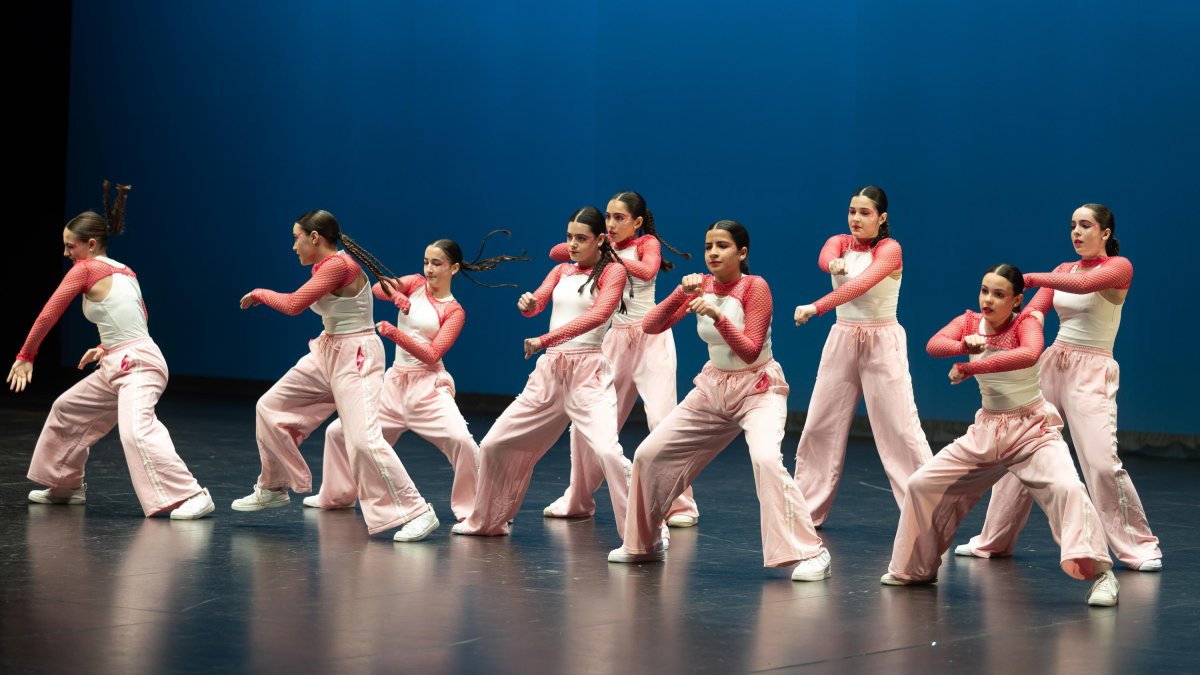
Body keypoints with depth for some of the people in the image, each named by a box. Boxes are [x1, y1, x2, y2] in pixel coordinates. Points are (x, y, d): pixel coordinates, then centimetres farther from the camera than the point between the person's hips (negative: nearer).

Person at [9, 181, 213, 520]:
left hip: (138, 366, -10)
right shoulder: (124, 271, 14)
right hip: (119, 367, 10)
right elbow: (138, 318, 24)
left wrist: (25, 357, 3)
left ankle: (191, 496, -36)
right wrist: (107, 347, 24)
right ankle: (66, 486, 37)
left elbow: (48, 316, -6)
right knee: (66, 410, 23)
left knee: (137, 431, -31)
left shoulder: (84, 269, -8)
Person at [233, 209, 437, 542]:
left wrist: (259, 293, -9)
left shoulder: (339, 265, -21)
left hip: (355, 357, -10)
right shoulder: (324, 266, 8)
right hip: (327, 352, 10)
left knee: (364, 439, -20)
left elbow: (294, 304, -24)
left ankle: (418, 513, -14)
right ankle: (273, 489, 31)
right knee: (269, 408, 15)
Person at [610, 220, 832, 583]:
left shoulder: (754, 287, -16)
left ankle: (810, 553, -24)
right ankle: (645, 544, 22)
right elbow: (650, 326, -8)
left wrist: (719, 316, -33)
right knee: (649, 454, 3)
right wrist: (682, 293, -22)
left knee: (766, 459, -32)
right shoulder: (700, 286, -2)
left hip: (758, 389, -6)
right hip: (713, 387, 6)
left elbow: (750, 352, -20)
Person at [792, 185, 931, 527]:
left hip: (882, 343, -5)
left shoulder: (890, 249, -11)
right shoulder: (840, 242, 5)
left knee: (901, 428, -9)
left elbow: (861, 284, -28)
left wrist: (816, 308, -38)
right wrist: (835, 264, -44)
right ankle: (806, 509, 19)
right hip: (841, 340, 5)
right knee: (819, 425, 8)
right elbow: (824, 258, -20)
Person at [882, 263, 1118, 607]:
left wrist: (969, 368, -36)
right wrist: (965, 344, -39)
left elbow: (1029, 355, -38)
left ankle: (1101, 574, -25)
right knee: (922, 485, 5)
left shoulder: (1026, 323, -15)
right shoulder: (970, 322, -1)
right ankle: (916, 569, 23)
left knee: (1067, 487, -30)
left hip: (1033, 430, -5)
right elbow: (933, 345, -18)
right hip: (986, 430, 5)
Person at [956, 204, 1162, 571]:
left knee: (1102, 462, -17)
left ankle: (1141, 547, -4)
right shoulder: (1062, 270, 12)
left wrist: (1030, 278, -21)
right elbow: (1031, 311, 0)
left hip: (1091, 372, -6)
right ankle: (994, 540, 20)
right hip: (1052, 363, 6)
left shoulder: (1119, 267, -5)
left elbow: (1083, 285, -26)